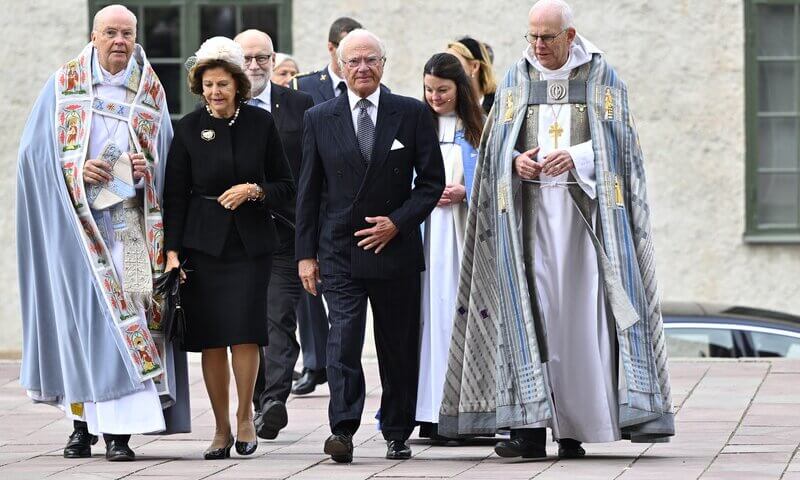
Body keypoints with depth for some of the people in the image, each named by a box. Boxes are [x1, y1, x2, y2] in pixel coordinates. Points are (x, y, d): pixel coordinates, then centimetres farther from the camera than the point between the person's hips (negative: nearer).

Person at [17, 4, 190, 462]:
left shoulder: (152, 93, 10)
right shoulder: (63, 86, 6)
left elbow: (170, 160, 13)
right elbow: (36, 150, 2)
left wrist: (148, 166, -9)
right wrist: (77, 169, -14)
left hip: (132, 221, 1)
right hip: (77, 219, -1)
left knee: (129, 311, -9)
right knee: (81, 313, -2)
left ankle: (118, 429, -11)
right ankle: (84, 423, 8)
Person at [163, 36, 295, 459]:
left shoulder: (261, 123, 2)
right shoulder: (188, 129, 1)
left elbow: (285, 186, 8)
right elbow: (175, 196, 3)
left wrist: (254, 191, -11)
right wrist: (172, 250, -4)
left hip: (251, 244, 0)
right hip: (203, 244, 0)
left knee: (244, 332, -10)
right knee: (211, 338, -1)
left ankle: (245, 416, 9)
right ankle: (221, 428, 9)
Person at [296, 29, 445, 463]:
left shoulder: (411, 114, 3)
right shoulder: (319, 119, 5)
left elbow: (432, 181, 4)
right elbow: (309, 191, 6)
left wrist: (397, 222, -9)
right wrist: (305, 253, 2)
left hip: (395, 247, 1)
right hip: (339, 251, 0)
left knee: (399, 346, 7)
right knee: (343, 336, -14)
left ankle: (397, 435, 17)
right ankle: (342, 430, -19)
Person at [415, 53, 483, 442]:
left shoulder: (478, 131, 6)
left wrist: (464, 192, -8)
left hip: (465, 233, -1)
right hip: (425, 233, 1)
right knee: (431, 313, -5)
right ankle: (430, 414, -5)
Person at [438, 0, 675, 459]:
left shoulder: (603, 78, 6)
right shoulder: (517, 80, 12)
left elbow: (619, 141, 0)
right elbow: (496, 146, 11)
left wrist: (576, 156, -17)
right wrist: (516, 161, -11)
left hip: (585, 208, -1)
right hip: (529, 209, 1)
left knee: (581, 312, -6)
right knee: (530, 308, -8)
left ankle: (575, 425, -3)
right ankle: (530, 427, -13)